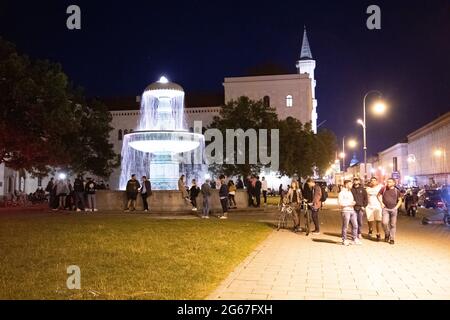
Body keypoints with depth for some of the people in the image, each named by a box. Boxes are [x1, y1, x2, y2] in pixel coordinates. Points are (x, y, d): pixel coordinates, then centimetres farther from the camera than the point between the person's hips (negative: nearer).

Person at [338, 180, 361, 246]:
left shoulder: (350, 192, 19)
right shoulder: (342, 193, -5)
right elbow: (340, 202, -15)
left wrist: (354, 202, 5)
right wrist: (349, 203, -14)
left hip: (352, 210, 7)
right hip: (346, 211, -7)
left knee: (355, 225, 4)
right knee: (345, 226, -1)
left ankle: (355, 239, 13)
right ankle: (344, 240, 8)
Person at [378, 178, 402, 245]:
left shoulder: (396, 191, 1)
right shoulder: (384, 189, 0)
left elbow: (400, 200, 11)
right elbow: (379, 195, 14)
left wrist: (396, 207, -1)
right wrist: (381, 203, 3)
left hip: (393, 209, 0)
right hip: (385, 209, 0)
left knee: (393, 224, 4)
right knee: (385, 222, -15)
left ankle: (392, 239, 15)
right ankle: (387, 234, 12)